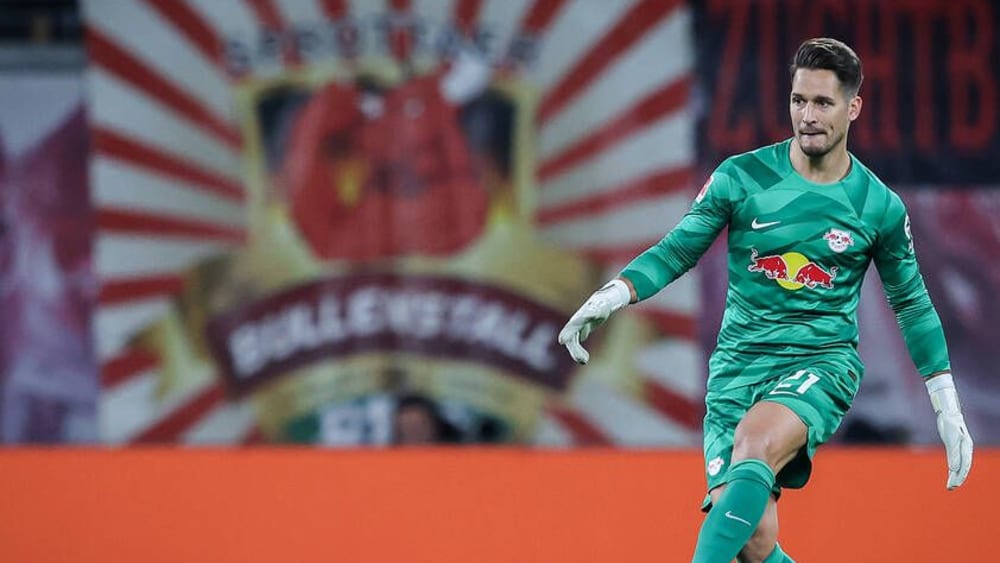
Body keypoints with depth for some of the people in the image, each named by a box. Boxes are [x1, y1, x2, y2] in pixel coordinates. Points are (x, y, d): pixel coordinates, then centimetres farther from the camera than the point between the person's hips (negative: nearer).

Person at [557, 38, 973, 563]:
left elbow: (912, 304, 14)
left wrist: (948, 410, 12)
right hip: (738, 368, 1)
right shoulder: (741, 178, 0)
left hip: (823, 363, -1)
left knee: (754, 445, -35)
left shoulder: (880, 206, 3)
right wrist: (609, 297, -10)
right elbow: (676, 250, 7)